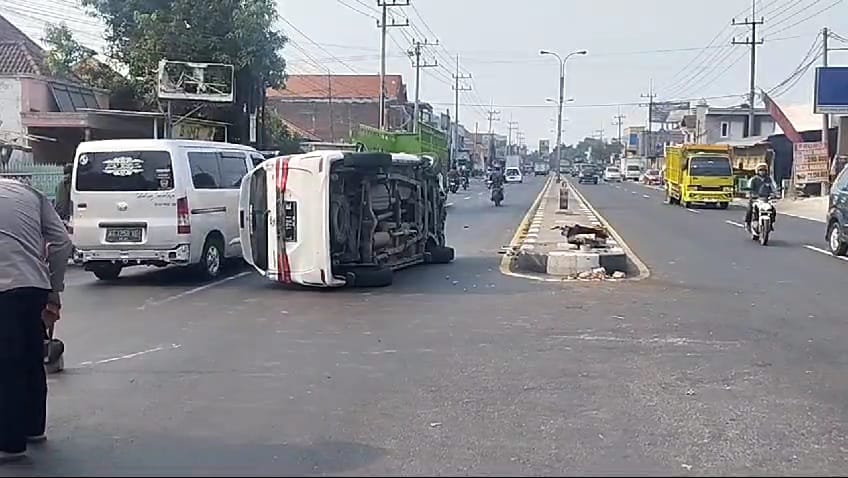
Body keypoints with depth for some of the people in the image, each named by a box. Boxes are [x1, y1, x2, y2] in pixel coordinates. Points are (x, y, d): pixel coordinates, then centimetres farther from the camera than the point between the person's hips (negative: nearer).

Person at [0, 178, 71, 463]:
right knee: (32, 360, 18)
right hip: (36, 287, 5)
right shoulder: (30, 192, 16)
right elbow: (62, 243, 9)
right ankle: (33, 427, 31)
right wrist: (54, 290, 14)